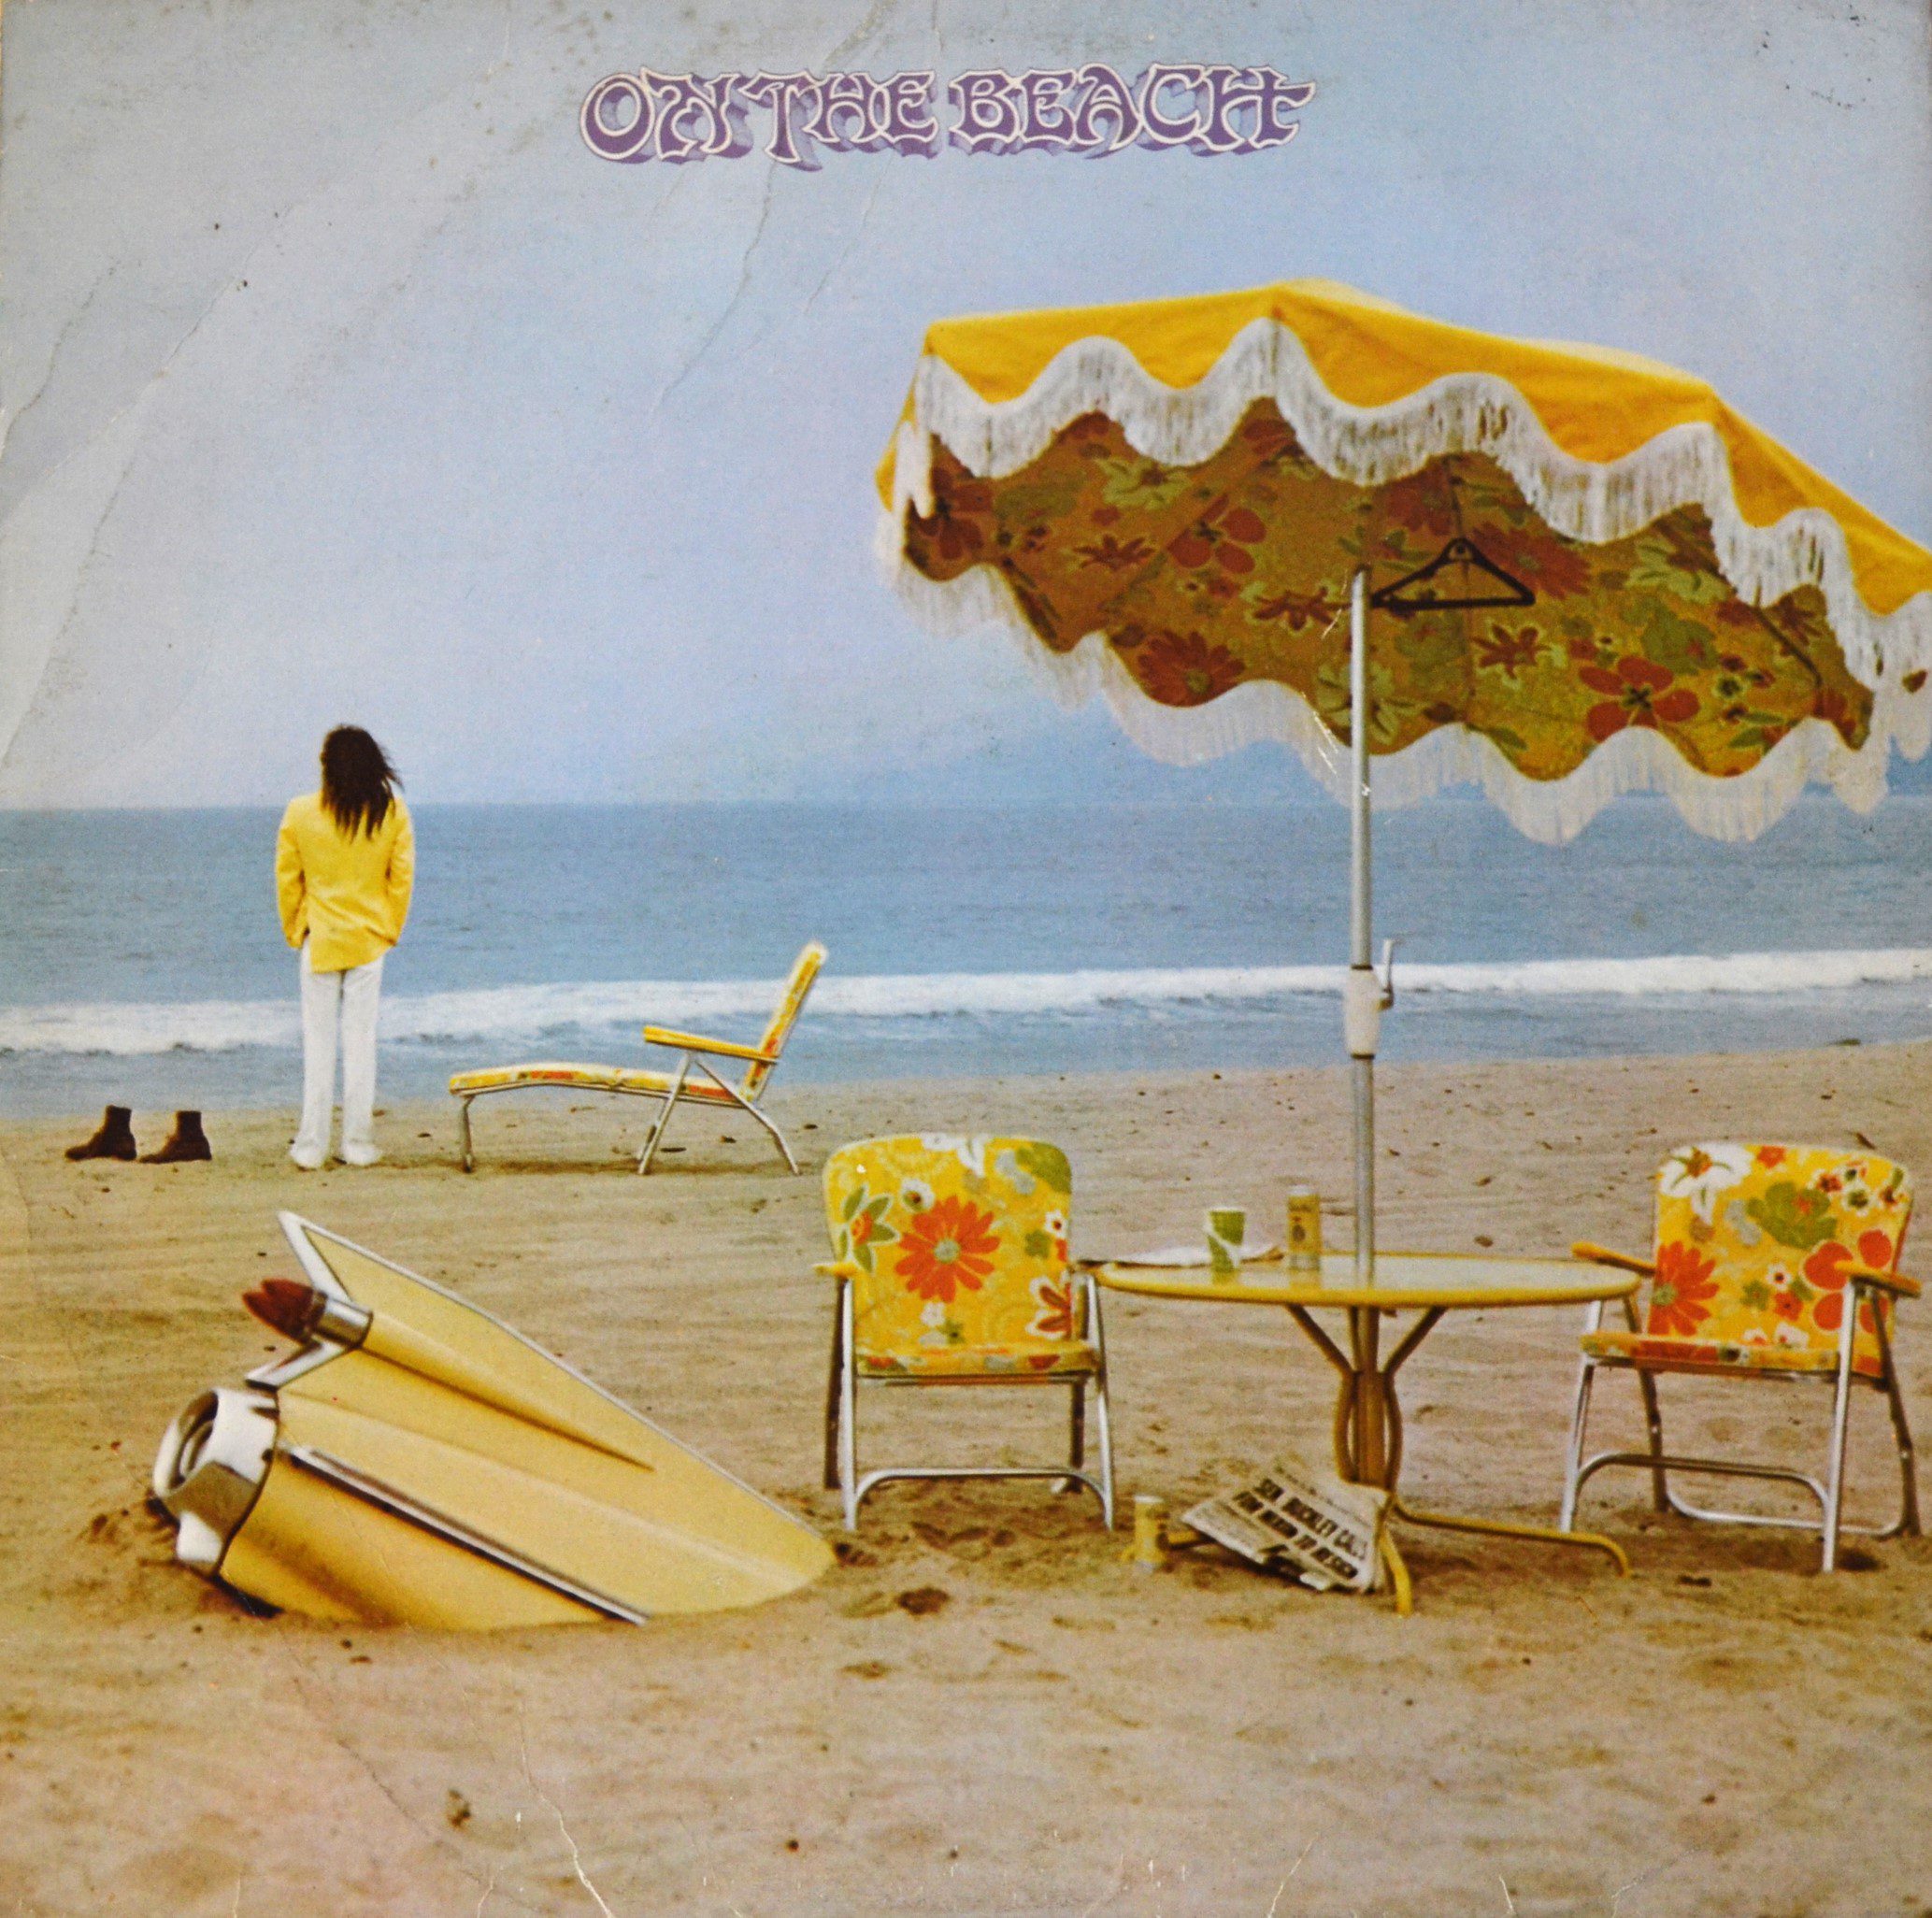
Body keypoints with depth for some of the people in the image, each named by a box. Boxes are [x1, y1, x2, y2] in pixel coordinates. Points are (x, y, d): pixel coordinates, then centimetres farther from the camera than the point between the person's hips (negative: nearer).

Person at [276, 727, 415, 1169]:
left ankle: (311, 1147, 5)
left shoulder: (300, 813, -5)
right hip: (369, 941, 1)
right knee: (362, 1040, 6)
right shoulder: (394, 813, -3)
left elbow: (287, 879, 1)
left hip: (319, 940, 0)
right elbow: (402, 877, 1)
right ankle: (358, 1145, 6)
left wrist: (294, 930, 12)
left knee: (318, 1042, 4)